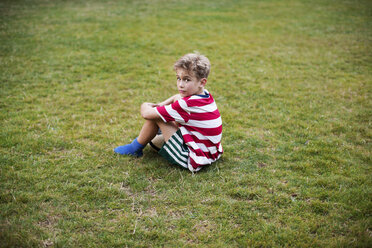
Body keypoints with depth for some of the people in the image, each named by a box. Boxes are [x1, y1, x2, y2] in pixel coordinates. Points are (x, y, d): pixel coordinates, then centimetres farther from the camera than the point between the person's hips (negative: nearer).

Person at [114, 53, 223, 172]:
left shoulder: (188, 104, -26)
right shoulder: (206, 95, 1)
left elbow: (146, 114, -19)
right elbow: (179, 96, 25)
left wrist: (145, 106, 4)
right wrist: (161, 104, 10)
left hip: (195, 161, -10)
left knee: (154, 116, -10)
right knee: (177, 98, 16)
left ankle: (136, 148, 15)